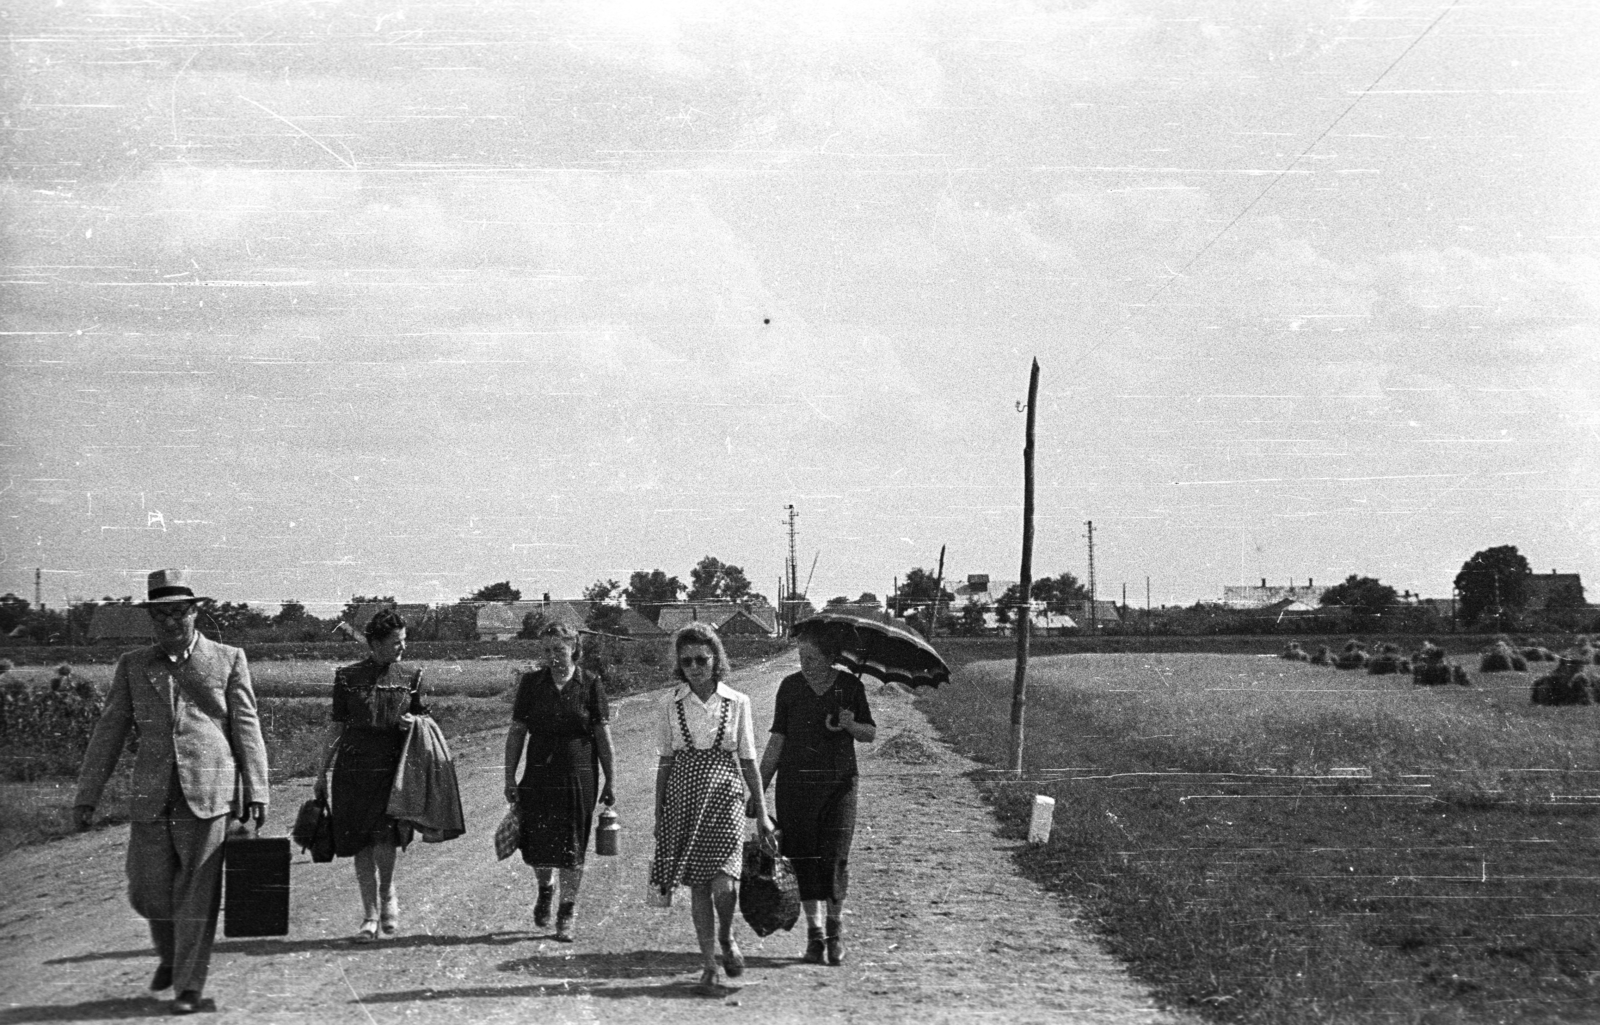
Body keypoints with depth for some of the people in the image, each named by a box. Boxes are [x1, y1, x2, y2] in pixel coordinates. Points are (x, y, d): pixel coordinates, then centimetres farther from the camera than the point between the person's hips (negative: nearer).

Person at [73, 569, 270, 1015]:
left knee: (197, 896, -3)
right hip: (151, 797, 3)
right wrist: (86, 795, 5)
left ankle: (189, 986, 7)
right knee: (148, 894, 3)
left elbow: (247, 729, 3)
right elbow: (109, 732, 10)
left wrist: (256, 793, -3)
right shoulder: (133, 666, 11)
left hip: (208, 795, -2)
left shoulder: (228, 660, 5)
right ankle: (170, 954, 32)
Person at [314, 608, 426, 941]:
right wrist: (322, 773, 10)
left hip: (392, 770, -1)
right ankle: (371, 916, 13)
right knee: (361, 846, 2)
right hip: (353, 770, 1)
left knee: (386, 838, -18)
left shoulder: (410, 677, 8)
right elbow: (335, 727, 10)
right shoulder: (347, 677, 5)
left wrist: (413, 723, -5)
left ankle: (388, 894, 9)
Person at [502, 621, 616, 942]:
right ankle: (545, 889, 34)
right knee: (535, 846, 3)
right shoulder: (531, 683, 3)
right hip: (539, 777, 2)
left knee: (571, 851, -1)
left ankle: (567, 913, 12)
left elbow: (603, 738, 0)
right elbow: (516, 732, 7)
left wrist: (609, 783, -1)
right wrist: (510, 778, 3)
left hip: (578, 779, -2)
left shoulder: (591, 686, -2)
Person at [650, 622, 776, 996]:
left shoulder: (737, 702, 1)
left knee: (723, 884, -14)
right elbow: (665, 762, 9)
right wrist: (658, 815, 9)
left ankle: (726, 938, 16)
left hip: (724, 797, -1)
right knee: (698, 887, 2)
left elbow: (748, 761, 6)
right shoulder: (671, 705, 3)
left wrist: (761, 812, 6)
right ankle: (711, 965, 11)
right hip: (684, 797, 1)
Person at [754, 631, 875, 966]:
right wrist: (758, 787, 3)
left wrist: (850, 725, -12)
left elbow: (870, 734, 10)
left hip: (838, 781, -1)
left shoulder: (850, 685, 2)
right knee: (803, 855, 0)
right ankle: (814, 931, 11)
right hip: (796, 781, 1)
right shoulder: (791, 686, 3)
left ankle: (836, 926, 11)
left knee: (835, 856, -8)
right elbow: (778, 739, 6)